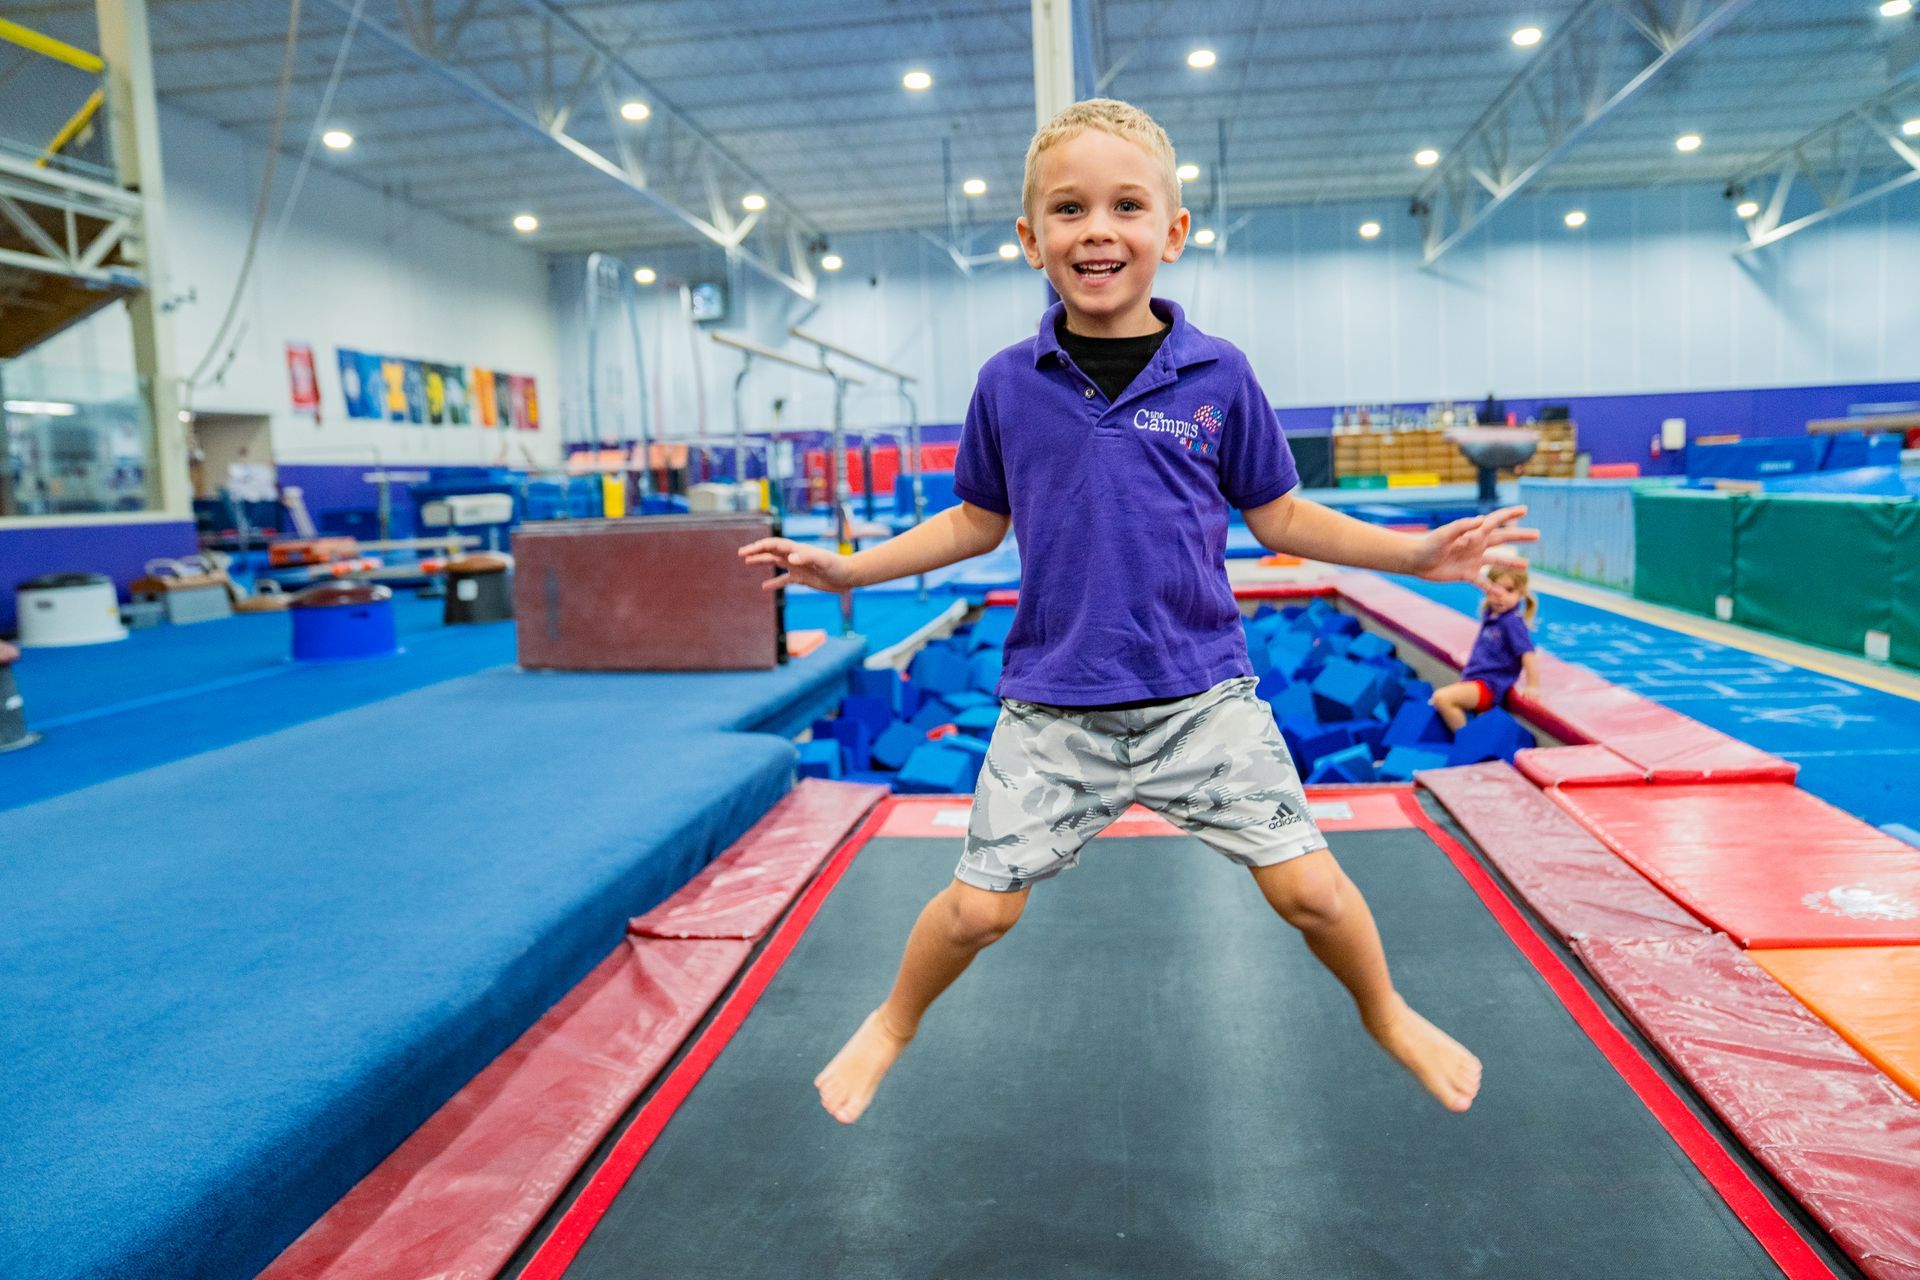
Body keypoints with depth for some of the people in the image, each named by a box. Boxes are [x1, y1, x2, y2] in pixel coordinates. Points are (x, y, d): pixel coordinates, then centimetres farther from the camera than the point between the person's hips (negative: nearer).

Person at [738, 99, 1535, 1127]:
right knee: (979, 906, 5)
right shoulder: (1007, 384, -1)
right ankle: (891, 1025, 37)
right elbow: (978, 521, 11)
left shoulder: (1218, 376, -3)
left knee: (1307, 886, 0)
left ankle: (1387, 1016, 34)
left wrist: (1414, 551, -3)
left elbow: (1276, 515, 6)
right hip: (1052, 705, 1)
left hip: (1202, 692, 0)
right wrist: (847, 569, 7)